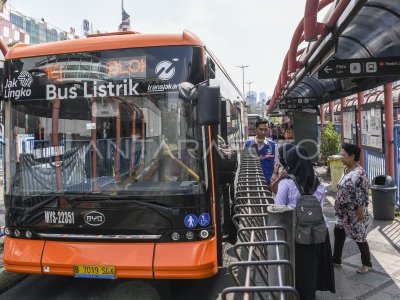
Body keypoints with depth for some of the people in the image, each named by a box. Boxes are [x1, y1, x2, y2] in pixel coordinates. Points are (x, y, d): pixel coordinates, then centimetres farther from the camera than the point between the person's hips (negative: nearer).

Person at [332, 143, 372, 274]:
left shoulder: (359, 174, -23)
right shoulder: (346, 170, 5)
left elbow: (362, 195, -23)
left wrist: (361, 211, -22)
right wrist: (339, 208, 17)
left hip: (355, 214, -9)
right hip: (343, 213, 9)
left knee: (360, 238, 6)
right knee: (338, 233, 17)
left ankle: (367, 264, 25)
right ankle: (336, 260, 32)